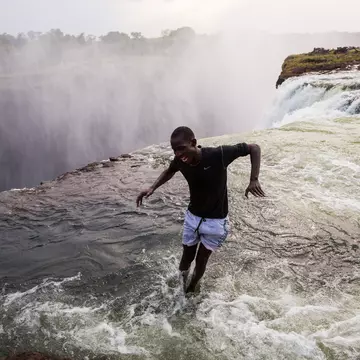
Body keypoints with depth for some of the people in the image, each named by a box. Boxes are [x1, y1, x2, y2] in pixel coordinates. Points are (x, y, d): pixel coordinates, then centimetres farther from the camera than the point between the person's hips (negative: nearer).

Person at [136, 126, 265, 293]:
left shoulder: (219, 154, -30)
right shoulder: (180, 161, -16)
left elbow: (254, 148, -19)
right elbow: (169, 171, 9)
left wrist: (254, 180, -31)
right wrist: (152, 188, -7)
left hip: (215, 221, -3)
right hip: (192, 216, 3)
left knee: (201, 261, 12)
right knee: (187, 257, 16)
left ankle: (189, 292, 39)